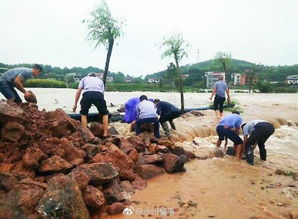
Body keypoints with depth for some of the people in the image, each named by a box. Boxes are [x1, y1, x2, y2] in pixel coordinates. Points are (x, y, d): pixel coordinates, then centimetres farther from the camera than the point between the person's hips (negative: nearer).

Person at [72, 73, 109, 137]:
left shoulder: (84, 79, 34)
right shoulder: (100, 80, 37)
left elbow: (78, 92, 23)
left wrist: (75, 104, 26)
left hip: (87, 94, 0)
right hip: (98, 94, 1)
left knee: (83, 114, 19)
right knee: (105, 114, 19)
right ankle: (105, 133, 11)